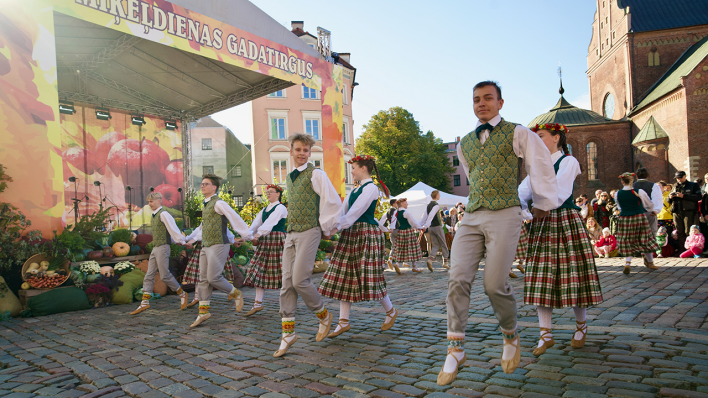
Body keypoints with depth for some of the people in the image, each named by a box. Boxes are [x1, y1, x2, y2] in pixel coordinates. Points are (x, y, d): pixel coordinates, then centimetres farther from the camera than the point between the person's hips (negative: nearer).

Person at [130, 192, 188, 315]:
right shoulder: (155, 215, 16)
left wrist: (181, 241, -13)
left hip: (162, 247, -9)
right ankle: (144, 303, 7)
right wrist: (175, 240, 16)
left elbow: (173, 228, -14)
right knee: (149, 275, 5)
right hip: (155, 248, 9)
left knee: (165, 275, -6)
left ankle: (182, 294, 11)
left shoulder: (163, 214, -11)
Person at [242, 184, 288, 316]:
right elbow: (256, 223, 6)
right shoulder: (264, 210, 18)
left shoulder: (280, 208, -6)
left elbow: (270, 223, -20)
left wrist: (258, 234, -32)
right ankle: (258, 303, 5)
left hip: (277, 241, -7)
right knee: (259, 270, 2)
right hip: (264, 241, 8)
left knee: (280, 271, -3)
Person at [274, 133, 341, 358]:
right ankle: (288, 333, 8)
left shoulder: (315, 174, -6)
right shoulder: (289, 177, 17)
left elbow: (334, 202, -9)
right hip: (291, 234, 7)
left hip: (309, 232, -7)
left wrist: (327, 228, -4)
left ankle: (323, 316, 14)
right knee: (287, 283, 2)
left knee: (300, 280, -12)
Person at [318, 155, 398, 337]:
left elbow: (354, 213, -18)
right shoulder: (355, 190, 18)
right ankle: (343, 322, 10)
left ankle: (391, 311, 20)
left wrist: (335, 228, -19)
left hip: (367, 234, -9)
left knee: (368, 277, -3)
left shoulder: (371, 188, -10)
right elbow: (343, 211, 13)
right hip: (350, 235, 9)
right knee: (344, 277, 5)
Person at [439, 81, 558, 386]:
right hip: (471, 217, 4)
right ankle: (455, 349, -1)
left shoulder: (517, 134, 5)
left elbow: (542, 167, 12)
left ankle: (510, 337, 22)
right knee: (458, 278, -10)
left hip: (504, 215, -4)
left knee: (495, 284, -8)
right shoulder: (464, 143, 19)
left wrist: (543, 203, 17)